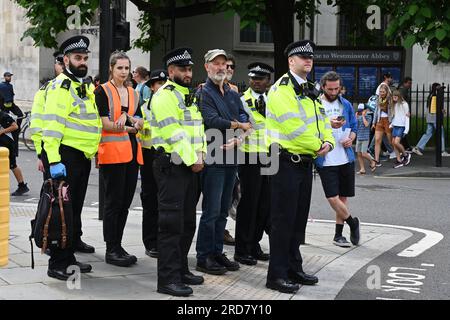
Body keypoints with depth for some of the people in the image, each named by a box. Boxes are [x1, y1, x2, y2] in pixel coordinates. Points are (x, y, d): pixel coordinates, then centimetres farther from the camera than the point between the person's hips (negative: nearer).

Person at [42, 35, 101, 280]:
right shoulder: (61, 86, -12)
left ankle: (69, 256, 23)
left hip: (84, 156, 9)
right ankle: (57, 264, 0)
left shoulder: (86, 87, 17)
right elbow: (52, 125, -20)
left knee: (76, 207, 14)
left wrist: (95, 148, 21)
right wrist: (53, 160, -26)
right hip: (66, 156, -9)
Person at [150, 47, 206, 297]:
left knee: (187, 222, 13)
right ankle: (168, 278, -5)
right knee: (171, 223, -8)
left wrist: (200, 154, 1)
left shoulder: (190, 96, 20)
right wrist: (191, 161, -16)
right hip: (172, 166, -9)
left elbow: (198, 127, 17)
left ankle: (181, 269, 24)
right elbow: (174, 133, -18)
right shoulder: (164, 95, -10)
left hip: (191, 166, 9)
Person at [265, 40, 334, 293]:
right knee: (283, 220, -4)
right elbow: (293, 125, -20)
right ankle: (277, 275, 2)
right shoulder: (281, 89, -12)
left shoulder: (311, 92, 17)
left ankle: (294, 268, 25)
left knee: (299, 219, 14)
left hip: (306, 162, 9)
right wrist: (317, 147, -12)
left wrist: (328, 142, -4)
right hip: (287, 163, -9)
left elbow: (322, 120, 17)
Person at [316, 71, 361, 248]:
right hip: (326, 159, -4)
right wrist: (329, 125, -24)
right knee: (333, 198, -10)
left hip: (346, 158, 4)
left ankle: (338, 234, 22)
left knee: (343, 197, 10)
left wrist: (351, 138, -5)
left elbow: (354, 126, 16)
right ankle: (353, 223, 14)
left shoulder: (346, 105, 9)